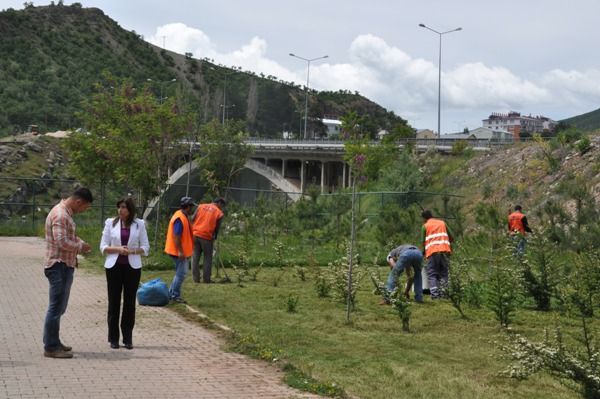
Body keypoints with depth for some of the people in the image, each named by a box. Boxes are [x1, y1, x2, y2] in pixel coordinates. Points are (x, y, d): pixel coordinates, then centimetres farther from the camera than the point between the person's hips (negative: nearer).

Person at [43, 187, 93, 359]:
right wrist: (80, 246, -11)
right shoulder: (60, 214, -18)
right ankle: (51, 347, -1)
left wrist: (80, 244, 6)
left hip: (65, 266, 11)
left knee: (59, 307, 16)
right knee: (56, 307, -6)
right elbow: (62, 242, -25)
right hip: (59, 266, -11)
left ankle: (53, 343, 25)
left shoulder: (66, 213, 15)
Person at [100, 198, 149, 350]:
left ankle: (128, 338, 11)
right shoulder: (110, 223, 3)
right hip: (114, 267, 0)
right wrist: (117, 249, -15)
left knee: (130, 302, 3)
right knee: (114, 302, 3)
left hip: (132, 267, 0)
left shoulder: (139, 224, 3)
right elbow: (103, 247, 2)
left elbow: (145, 247, 4)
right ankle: (113, 338, 11)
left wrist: (132, 250, -14)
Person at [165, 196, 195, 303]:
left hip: (181, 251, 11)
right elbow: (176, 236, -24)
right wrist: (180, 251, -25)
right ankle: (175, 296, 4)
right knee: (181, 274, -3)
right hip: (179, 251, -11)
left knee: (180, 273, 18)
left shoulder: (183, 216, 12)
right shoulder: (180, 218, -21)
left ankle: (171, 293, 25)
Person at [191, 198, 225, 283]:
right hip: (207, 237, -3)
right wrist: (214, 239, 17)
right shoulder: (219, 213, 1)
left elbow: (193, 219, 6)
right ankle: (206, 279, 8)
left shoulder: (201, 206, 12)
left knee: (195, 257, 9)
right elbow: (217, 229, 3)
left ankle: (196, 279, 8)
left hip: (195, 235, 3)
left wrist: (192, 232, 13)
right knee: (208, 258, 9)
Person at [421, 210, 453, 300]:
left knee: (432, 274, 1)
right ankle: (443, 292, -2)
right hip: (444, 250, 3)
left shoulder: (425, 226, 9)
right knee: (443, 273, 10)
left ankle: (434, 293, -14)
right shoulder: (442, 223, 19)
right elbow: (451, 238, 17)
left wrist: (423, 252, 21)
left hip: (432, 252, -3)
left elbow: (423, 241, 5)